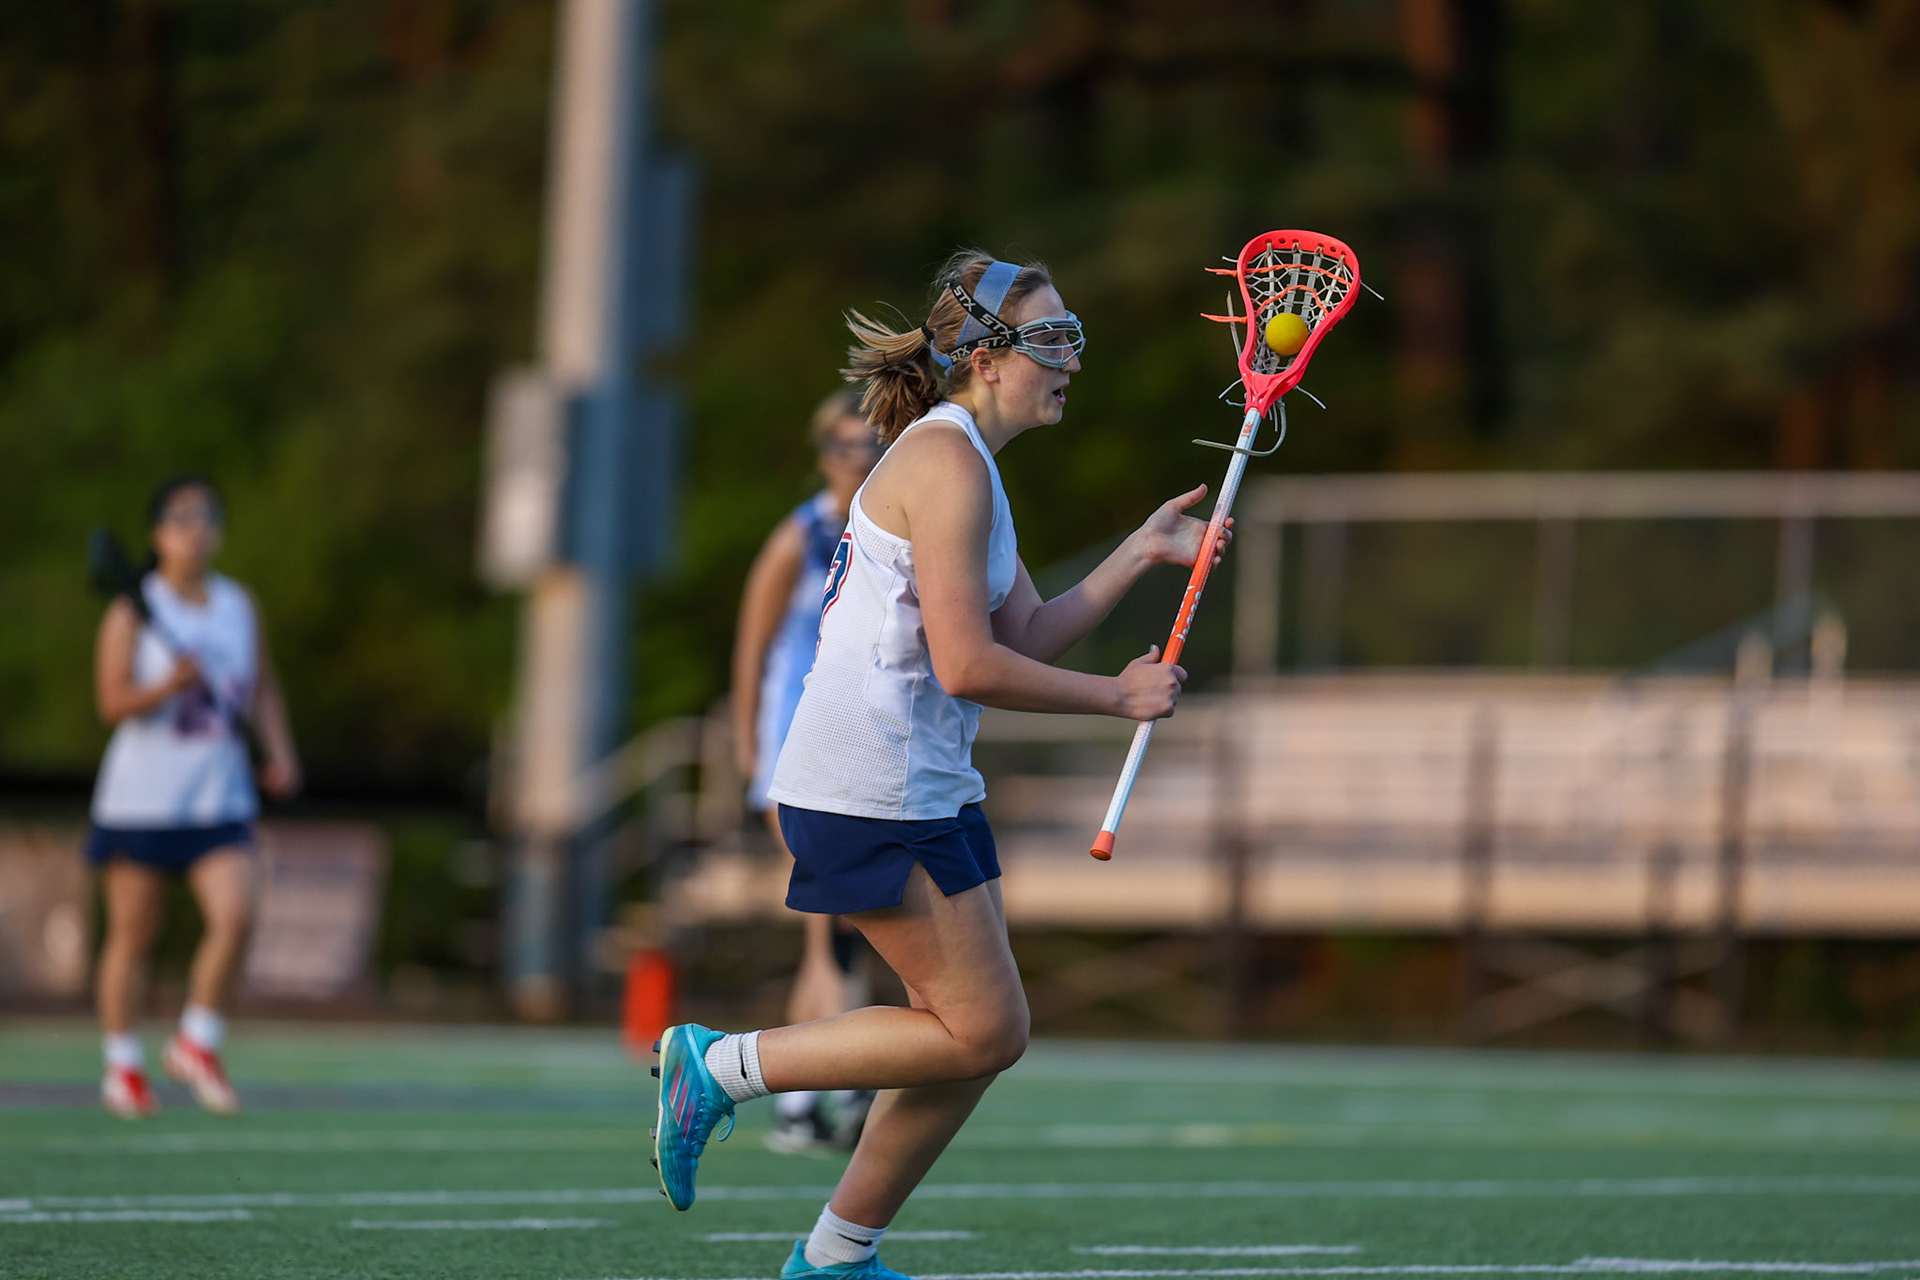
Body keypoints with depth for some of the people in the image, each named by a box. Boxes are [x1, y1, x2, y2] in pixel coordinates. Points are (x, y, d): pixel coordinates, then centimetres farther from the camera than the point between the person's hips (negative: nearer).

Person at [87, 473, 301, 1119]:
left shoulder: (238, 605, 9)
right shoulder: (132, 612, -5)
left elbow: (263, 687, 19)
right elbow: (112, 702, -11)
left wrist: (280, 750, 6)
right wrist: (168, 686, -27)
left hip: (220, 794, 3)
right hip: (142, 796, -3)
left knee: (234, 914, -14)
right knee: (132, 932, 4)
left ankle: (197, 1044, 3)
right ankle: (122, 1063, 17)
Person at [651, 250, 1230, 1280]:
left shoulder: (964, 463, 17)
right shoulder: (946, 461, -16)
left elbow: (1028, 636, 15)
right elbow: (969, 666, -21)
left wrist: (1140, 553, 9)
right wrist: (1116, 696, -11)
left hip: (928, 788, 10)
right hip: (869, 790, -10)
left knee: (981, 1038, 10)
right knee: (983, 1031, -7)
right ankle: (721, 1067, 0)